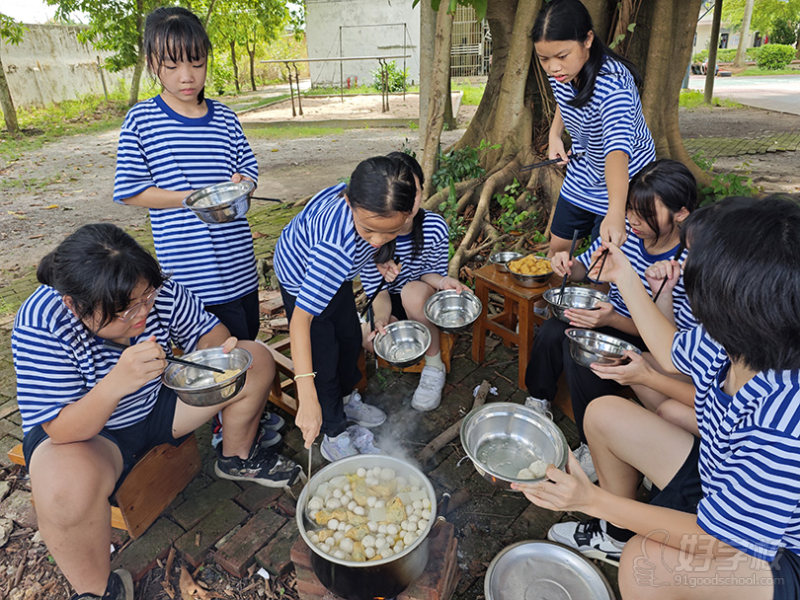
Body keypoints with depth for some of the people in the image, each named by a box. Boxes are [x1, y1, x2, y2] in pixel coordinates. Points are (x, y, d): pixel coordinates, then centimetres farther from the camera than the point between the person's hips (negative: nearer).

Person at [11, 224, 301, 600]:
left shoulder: (160, 291, -22)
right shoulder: (41, 325, -31)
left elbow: (206, 331, -6)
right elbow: (63, 431, -31)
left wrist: (222, 351, -31)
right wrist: (116, 384, -51)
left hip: (156, 404, 5)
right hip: (81, 429, -4)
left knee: (256, 361, -6)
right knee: (66, 488, -40)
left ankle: (236, 458, 21)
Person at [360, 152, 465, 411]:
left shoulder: (435, 227, -20)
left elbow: (433, 272, -8)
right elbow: (375, 289, -18)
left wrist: (442, 281, -32)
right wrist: (381, 318, -38)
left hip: (423, 301, 0)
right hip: (388, 303, 0)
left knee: (414, 291, -36)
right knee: (370, 339, -30)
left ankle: (434, 366, -13)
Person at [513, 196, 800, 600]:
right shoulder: (721, 342, -18)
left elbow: (714, 540, -31)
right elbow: (673, 353, 8)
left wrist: (595, 500, -31)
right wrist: (626, 278, 9)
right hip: (720, 484, 8)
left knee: (647, 560, -37)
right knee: (604, 413, 5)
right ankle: (616, 534, 24)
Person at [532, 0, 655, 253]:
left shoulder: (611, 83, -34)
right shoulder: (559, 74, -12)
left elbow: (617, 148, -50)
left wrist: (616, 212, -63)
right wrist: (554, 134, -1)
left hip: (624, 180, -6)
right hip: (583, 173, 6)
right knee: (558, 246, 12)